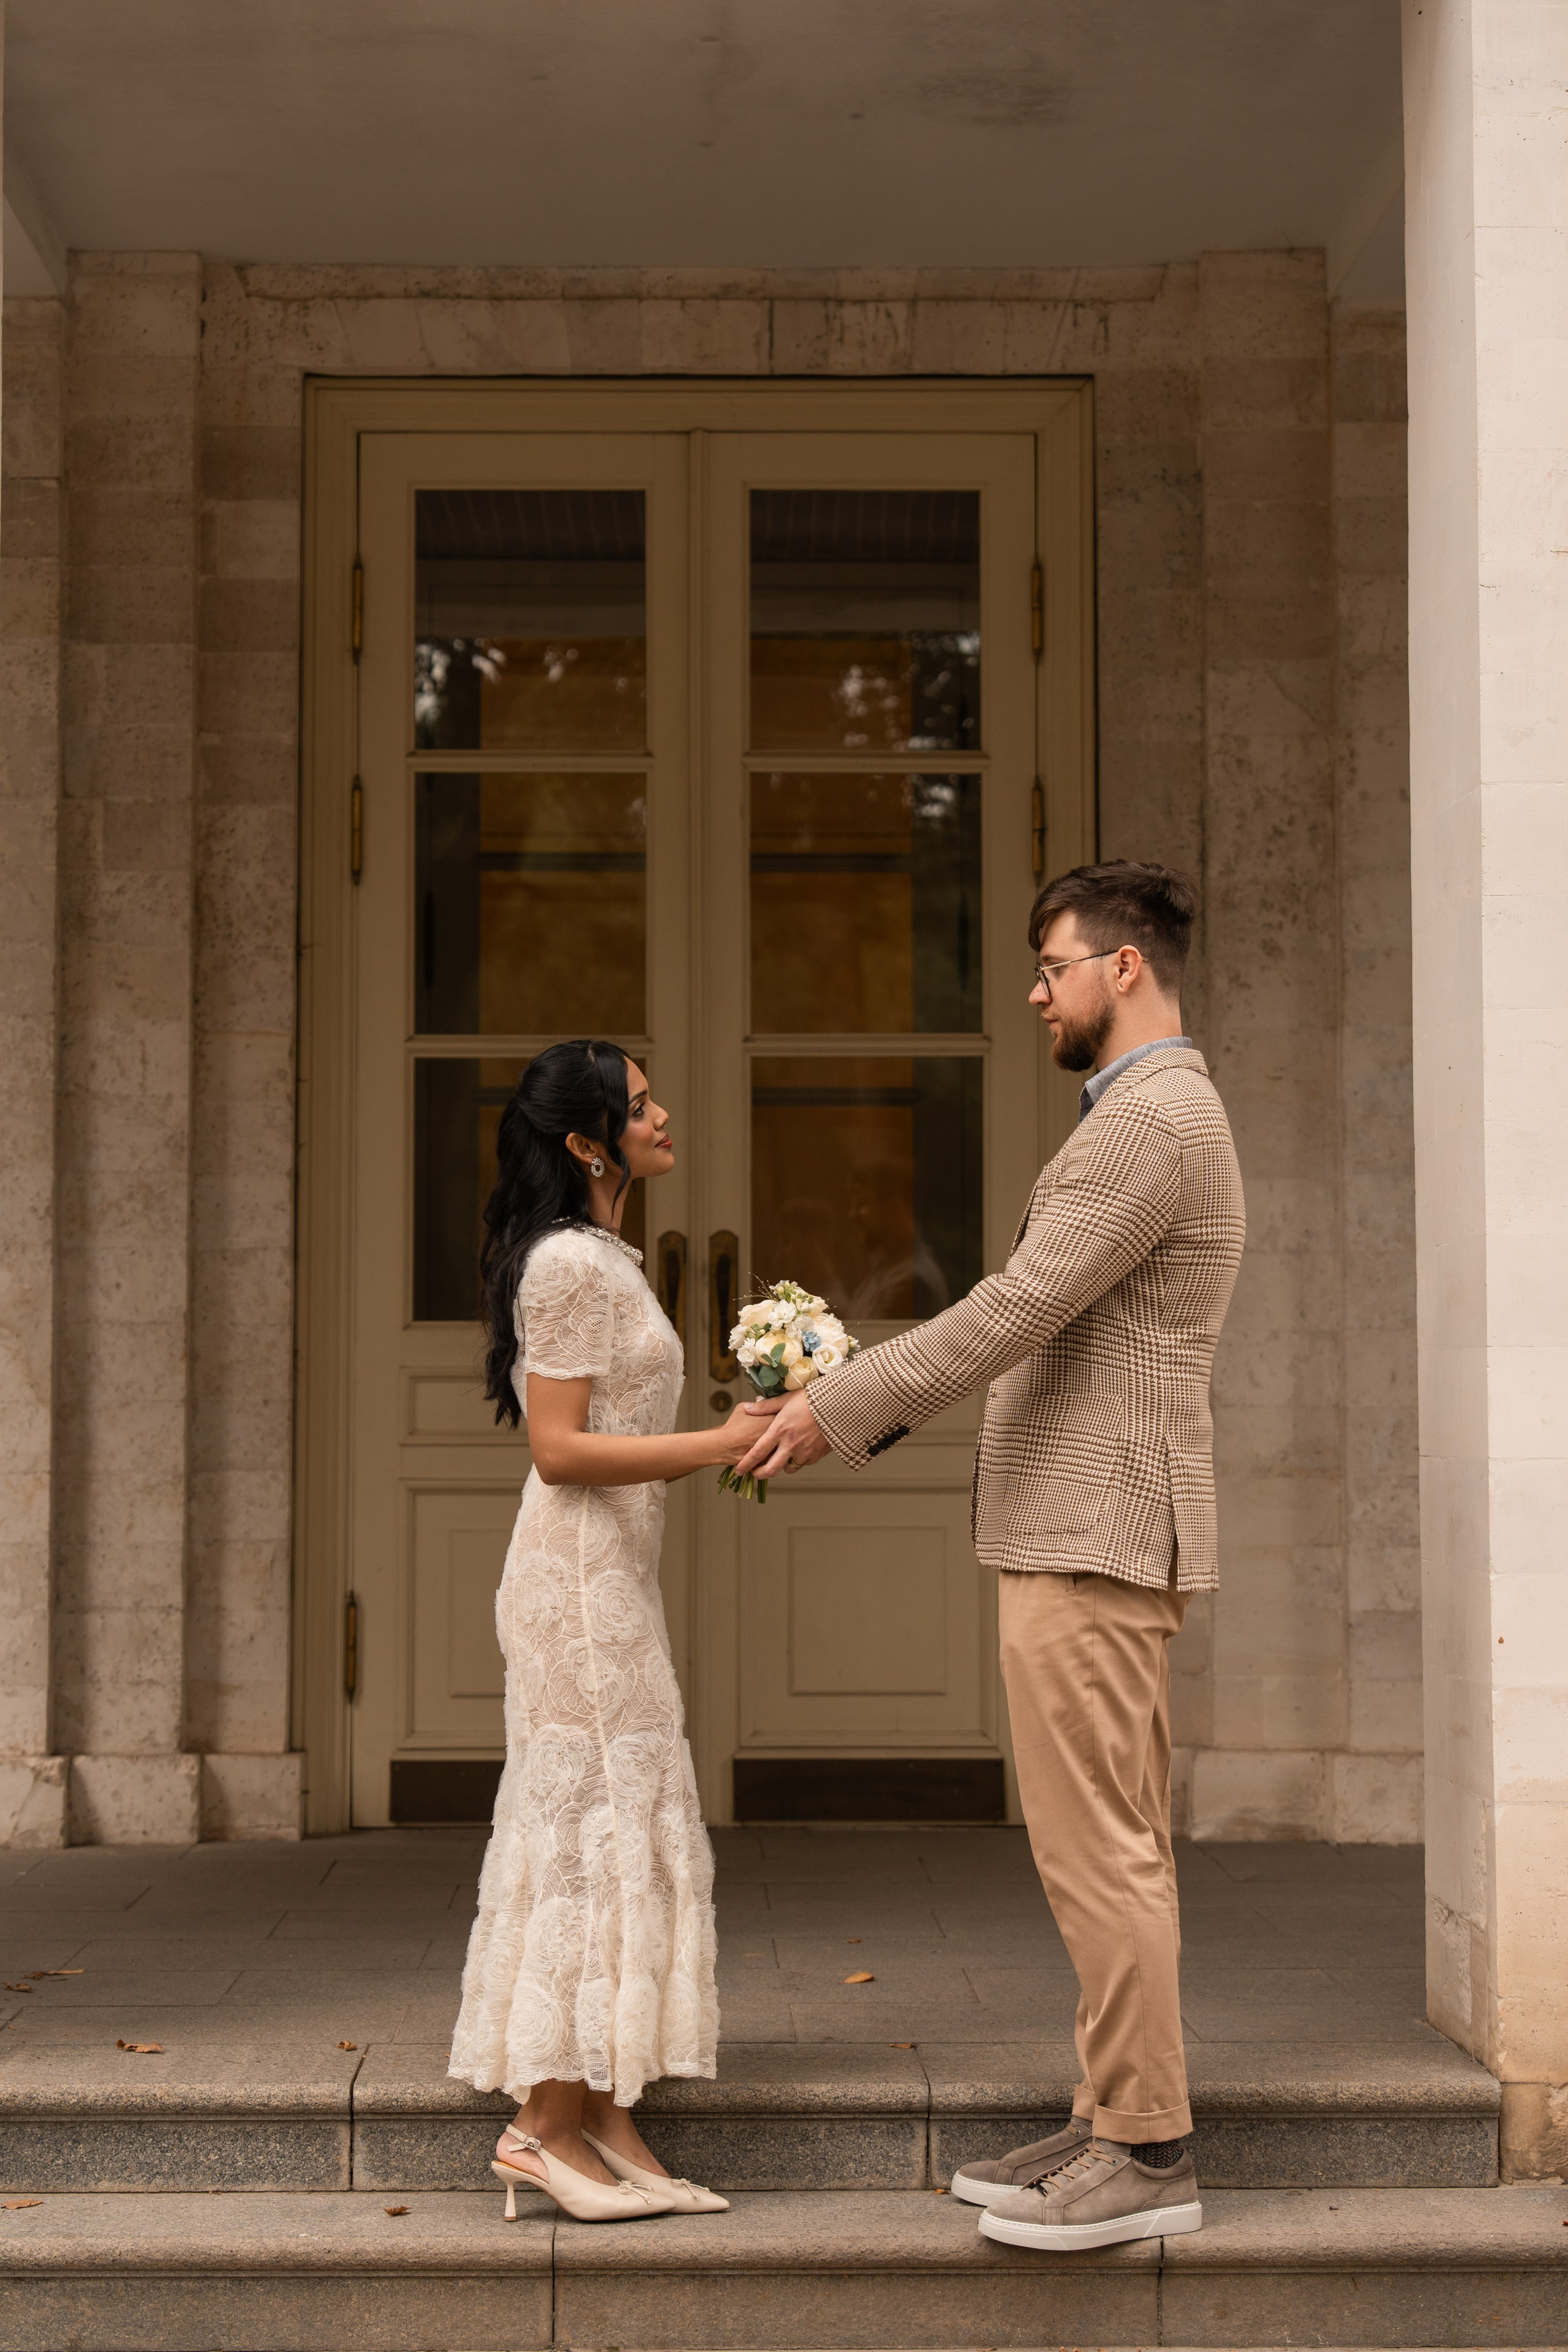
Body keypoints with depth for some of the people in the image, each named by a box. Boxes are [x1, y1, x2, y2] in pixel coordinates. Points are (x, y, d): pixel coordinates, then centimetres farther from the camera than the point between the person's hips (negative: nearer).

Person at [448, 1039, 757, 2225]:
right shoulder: (572, 1263, -14)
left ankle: (602, 2122, 14)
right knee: (594, 1829, -6)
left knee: (609, 1835, 9)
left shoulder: (608, 1261, 16)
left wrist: (740, 1439, 15)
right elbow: (560, 1451, -18)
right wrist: (717, 1443, -20)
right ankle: (551, 2125, 1)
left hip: (612, 1575, 10)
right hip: (582, 1578, -10)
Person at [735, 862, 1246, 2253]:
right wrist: (859, 1412, 17)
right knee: (1118, 1849, 12)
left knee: (1096, 1849, -7)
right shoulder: (1158, 1120, 21)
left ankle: (1147, 2157, -1)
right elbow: (1038, 1324, 22)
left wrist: (840, 1408, -13)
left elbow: (1019, 1308, -19)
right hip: (1089, 1530, 11)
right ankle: (1118, 2125, 19)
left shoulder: (1149, 1120, -14)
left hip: (1093, 1537, -11)